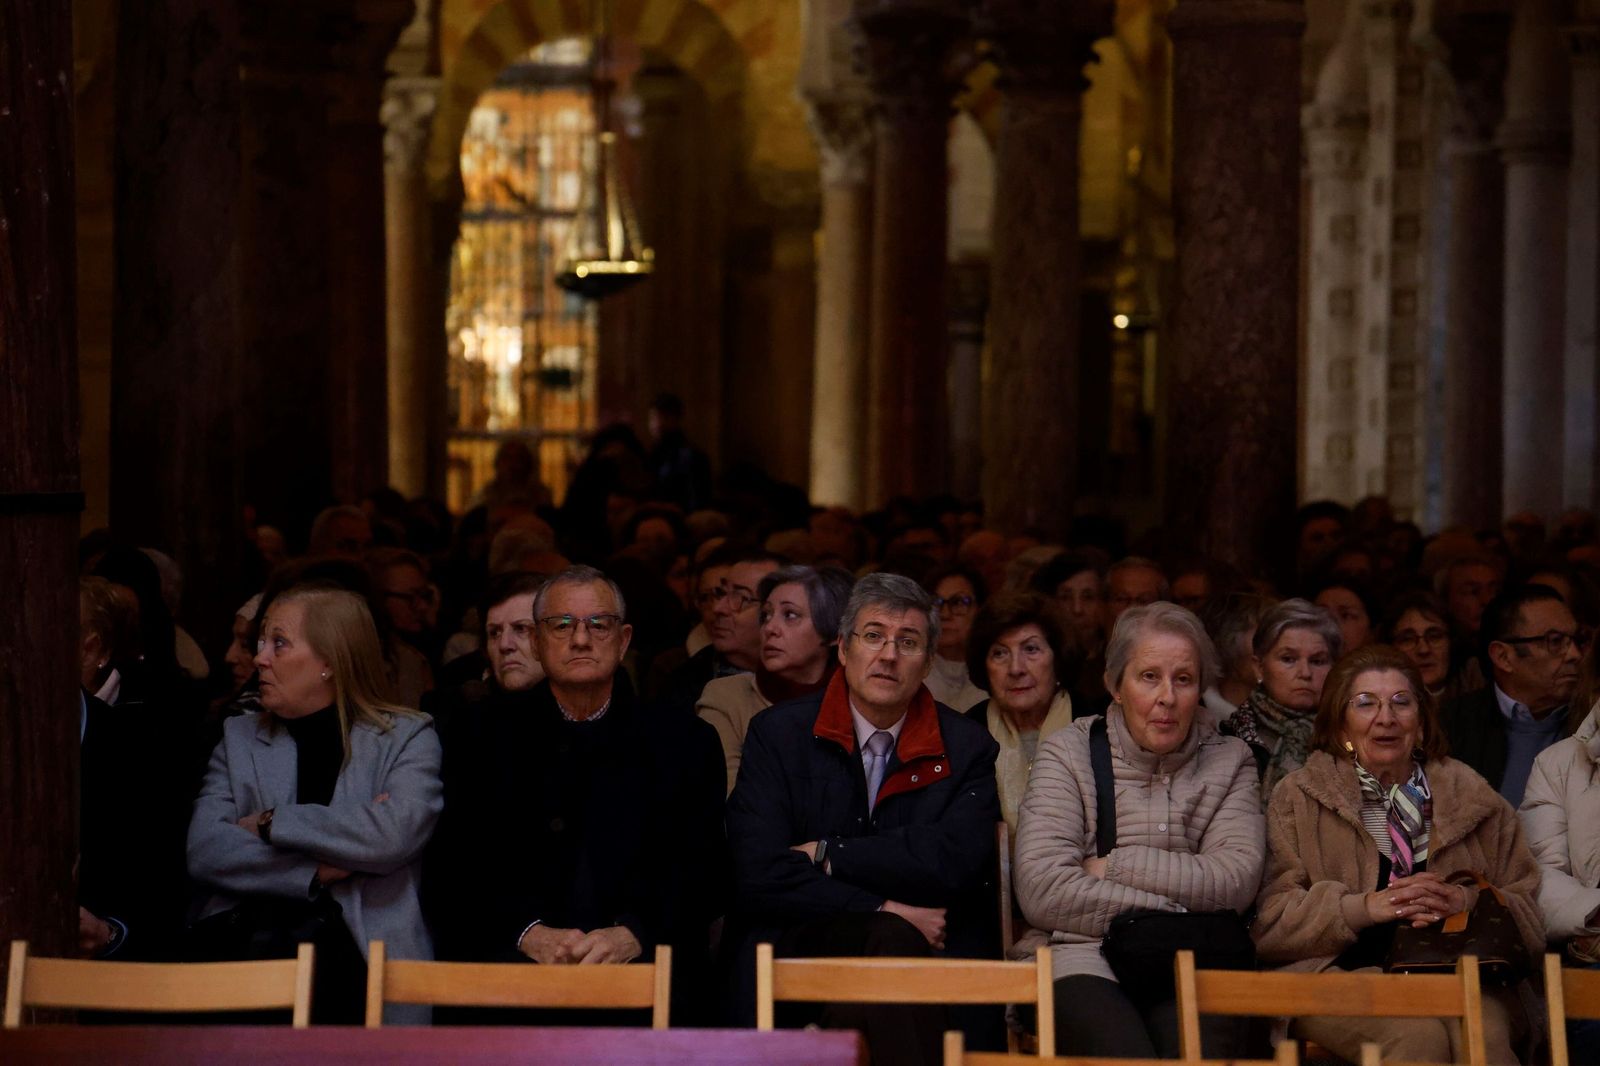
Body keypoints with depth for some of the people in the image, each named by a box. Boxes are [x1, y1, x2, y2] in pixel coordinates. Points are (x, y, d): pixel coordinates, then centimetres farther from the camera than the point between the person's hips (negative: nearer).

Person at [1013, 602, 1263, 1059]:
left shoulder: (1229, 761, 16)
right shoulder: (1068, 752, 9)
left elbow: (1236, 880, -1)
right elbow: (1042, 890, -5)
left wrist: (1112, 867, -4)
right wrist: (1170, 912, -6)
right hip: (1084, 959, -1)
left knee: (1199, 1051, -34)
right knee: (1127, 1054, -35)